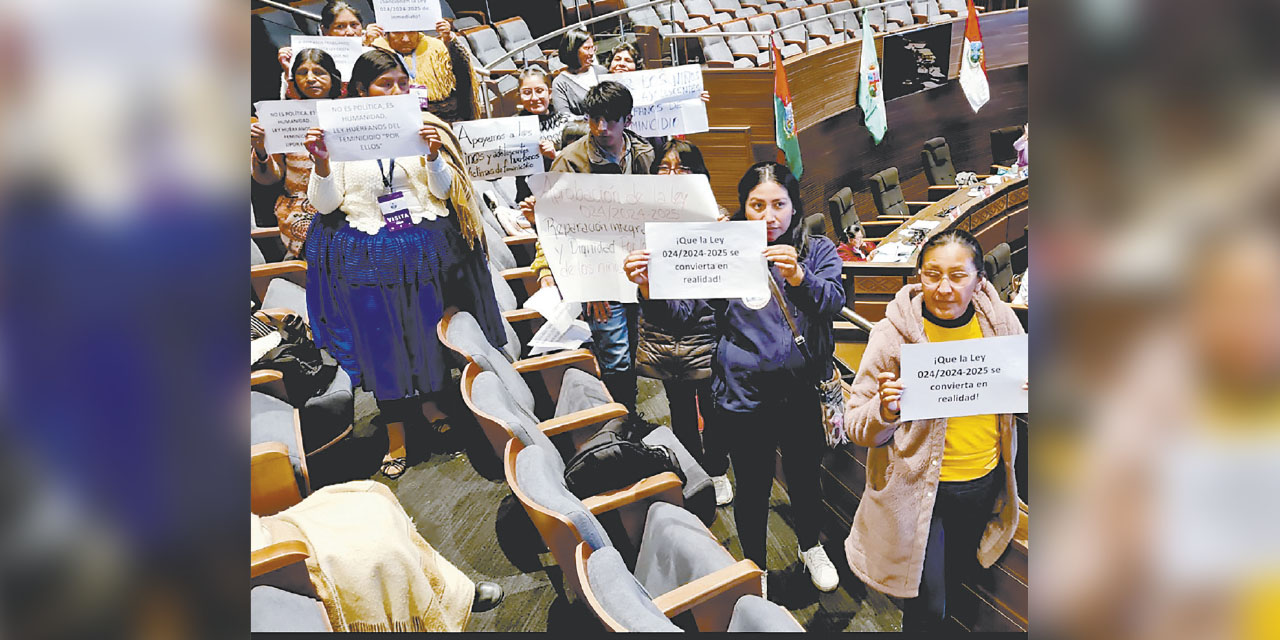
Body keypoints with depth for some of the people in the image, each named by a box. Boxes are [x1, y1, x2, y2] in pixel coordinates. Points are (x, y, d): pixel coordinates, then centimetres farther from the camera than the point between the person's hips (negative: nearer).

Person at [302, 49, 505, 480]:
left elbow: (442, 190, 1)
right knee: (382, 344, 9)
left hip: (424, 248, 1)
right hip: (368, 257, -1)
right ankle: (397, 440, 23)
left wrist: (434, 155, -17)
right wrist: (321, 163, -21)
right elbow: (324, 205, -4)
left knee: (430, 334, 12)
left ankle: (434, 407, 36)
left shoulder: (422, 126, 3)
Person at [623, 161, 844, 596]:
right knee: (752, 486, 13)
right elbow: (680, 313, -7)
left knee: (804, 477, 19)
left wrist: (799, 277, -35)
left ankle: (811, 548, 51)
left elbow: (833, 303, -15)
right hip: (744, 394, -1)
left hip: (802, 391, 1)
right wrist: (650, 290, -28)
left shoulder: (817, 251, 0)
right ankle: (755, 566, 40)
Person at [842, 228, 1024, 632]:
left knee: (955, 575, 28)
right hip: (919, 488, -4)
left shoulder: (1002, 321, -8)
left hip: (987, 482, 4)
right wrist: (885, 410, -35)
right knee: (928, 607, 5)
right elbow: (858, 430, -14)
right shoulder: (892, 334, -19)